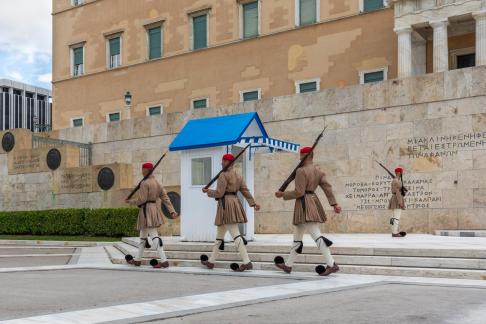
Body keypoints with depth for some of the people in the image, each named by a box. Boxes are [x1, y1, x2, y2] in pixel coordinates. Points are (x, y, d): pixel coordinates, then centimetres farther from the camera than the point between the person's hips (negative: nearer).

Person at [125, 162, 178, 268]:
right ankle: (138, 260, 27)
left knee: (154, 235, -11)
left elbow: (142, 199, -18)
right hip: (155, 208, 9)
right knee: (143, 235, 18)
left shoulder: (144, 183, -13)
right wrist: (172, 211, 2)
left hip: (147, 211, -9)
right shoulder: (157, 183, 13)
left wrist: (130, 201, -1)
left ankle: (164, 261, -16)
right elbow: (165, 197, 7)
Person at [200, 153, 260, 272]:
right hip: (235, 203, 9)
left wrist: (208, 191, 1)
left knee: (235, 234, -13)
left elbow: (219, 193, -15)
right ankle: (211, 261, 25)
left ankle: (247, 262, -19)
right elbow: (245, 191, 9)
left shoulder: (223, 175, -10)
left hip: (226, 205, -9)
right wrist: (253, 203, 5)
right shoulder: (238, 176, 15)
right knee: (220, 234, 17)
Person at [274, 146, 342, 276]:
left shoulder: (301, 171, -13)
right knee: (297, 236, 17)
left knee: (316, 235, -13)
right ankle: (288, 265, 27)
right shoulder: (318, 171, 11)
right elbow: (327, 188, 4)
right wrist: (334, 204, -1)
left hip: (304, 205, -10)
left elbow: (299, 192, -17)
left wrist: (283, 194, -5)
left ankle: (331, 264, -18)